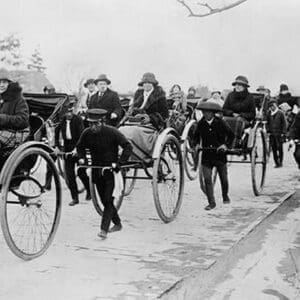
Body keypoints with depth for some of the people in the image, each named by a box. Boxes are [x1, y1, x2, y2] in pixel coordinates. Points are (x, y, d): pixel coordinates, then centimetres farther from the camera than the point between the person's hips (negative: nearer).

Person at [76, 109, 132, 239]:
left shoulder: (112, 132, -18)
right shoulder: (87, 133, -5)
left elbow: (128, 146, -16)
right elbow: (80, 147, 13)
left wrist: (119, 162, -24)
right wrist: (81, 158, -6)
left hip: (111, 170, -5)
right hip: (97, 171, 5)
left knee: (108, 200, -11)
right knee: (104, 200, 13)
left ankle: (104, 230, -11)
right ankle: (117, 224, 31)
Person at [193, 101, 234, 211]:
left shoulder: (220, 123, -9)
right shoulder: (201, 123, 0)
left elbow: (231, 135, 0)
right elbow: (196, 136, 16)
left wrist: (225, 145, -12)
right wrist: (196, 144, -1)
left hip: (220, 154, -2)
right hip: (206, 156, 2)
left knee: (223, 178, 11)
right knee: (207, 179, -10)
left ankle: (225, 196, 37)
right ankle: (211, 202, -4)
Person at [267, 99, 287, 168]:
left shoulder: (280, 113, -1)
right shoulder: (269, 114, 10)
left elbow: (284, 123, -1)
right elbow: (268, 123, 17)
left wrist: (283, 133, -7)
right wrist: (268, 131, 7)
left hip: (279, 134, -4)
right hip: (272, 134, 4)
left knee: (280, 148, -3)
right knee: (274, 149, 3)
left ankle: (280, 162, 5)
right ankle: (276, 163, 9)